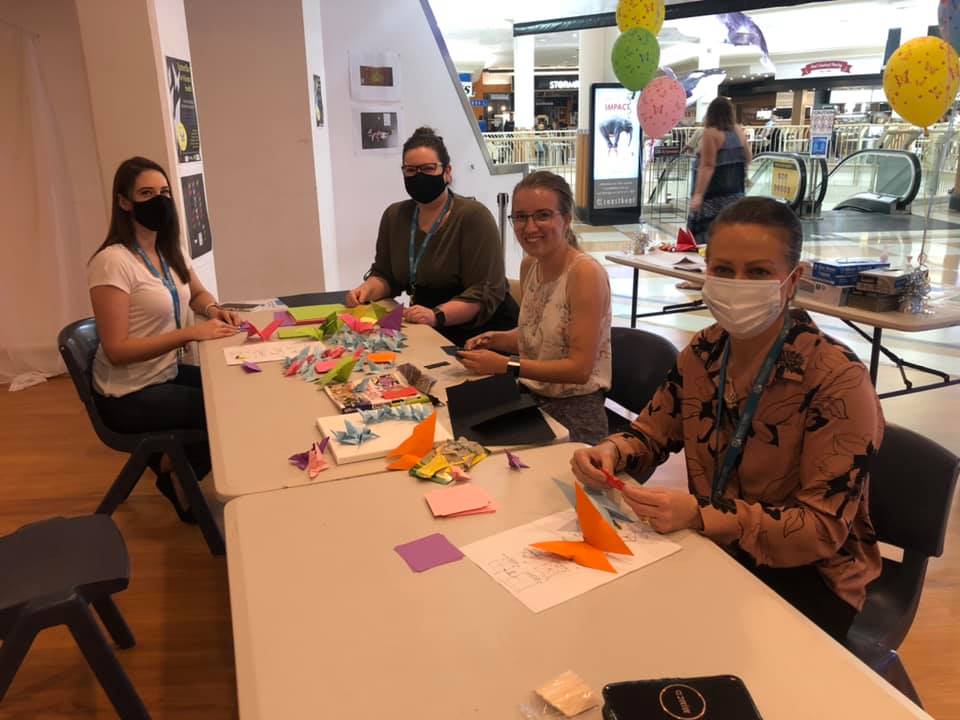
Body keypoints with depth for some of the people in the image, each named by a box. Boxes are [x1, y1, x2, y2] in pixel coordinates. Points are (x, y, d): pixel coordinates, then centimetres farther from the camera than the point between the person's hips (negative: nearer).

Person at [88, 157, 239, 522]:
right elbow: (116, 350, -25)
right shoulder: (113, 262, -22)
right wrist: (189, 333, -28)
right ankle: (173, 474, 16)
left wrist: (214, 310, -1)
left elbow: (198, 294, 22)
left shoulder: (169, 251, 3)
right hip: (131, 395, -8)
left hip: (169, 374, 8)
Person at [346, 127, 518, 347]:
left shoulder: (474, 216, -13)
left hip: (483, 330, -5)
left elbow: (485, 292, -18)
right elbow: (384, 275, 16)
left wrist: (437, 315, -31)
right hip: (429, 331, 5)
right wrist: (367, 290, -7)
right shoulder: (394, 216, 7)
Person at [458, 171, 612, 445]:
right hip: (530, 398, 6)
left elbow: (580, 368, -20)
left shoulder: (585, 273, -18)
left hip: (574, 412, -6)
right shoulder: (529, 264, 4)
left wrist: (505, 366, -23)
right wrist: (495, 340, -1)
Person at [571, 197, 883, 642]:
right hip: (713, 547, 5)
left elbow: (824, 528, -21)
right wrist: (612, 452, -17)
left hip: (806, 573, -4)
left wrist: (701, 516, -34)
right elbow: (651, 435, 7)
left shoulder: (837, 381, -21)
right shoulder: (703, 353, -4)